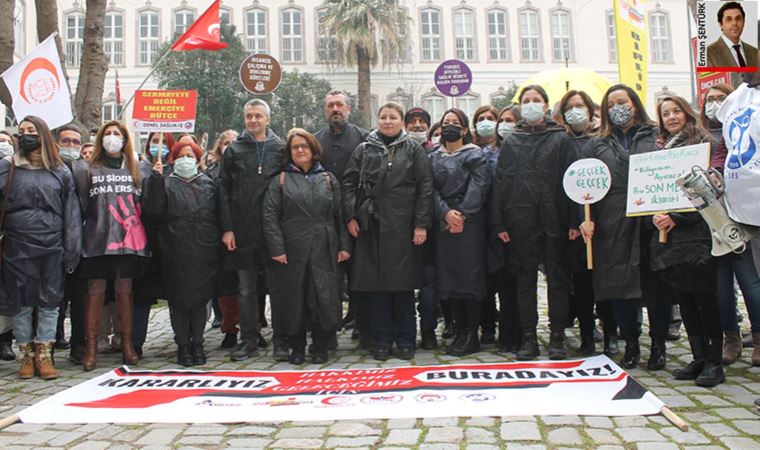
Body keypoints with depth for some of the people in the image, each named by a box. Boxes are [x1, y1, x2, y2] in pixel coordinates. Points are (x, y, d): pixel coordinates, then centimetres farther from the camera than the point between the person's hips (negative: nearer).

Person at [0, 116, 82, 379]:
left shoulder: (60, 172, 9)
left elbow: (71, 213, 6)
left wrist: (72, 251, 0)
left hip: (52, 248, 1)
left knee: (50, 301, 3)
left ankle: (44, 355, 13)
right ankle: (26, 355, 17)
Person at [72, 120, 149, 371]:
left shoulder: (135, 171, 13)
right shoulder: (88, 170, 10)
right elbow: (81, 206, 6)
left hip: (128, 240, 1)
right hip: (98, 240, -1)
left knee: (124, 289, 5)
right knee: (95, 290, 0)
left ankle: (127, 344, 12)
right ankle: (91, 347, 7)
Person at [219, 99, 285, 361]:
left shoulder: (280, 148, 6)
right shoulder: (233, 150, 8)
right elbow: (224, 191, 4)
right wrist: (227, 228, -4)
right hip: (243, 230, 1)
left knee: (278, 287, 3)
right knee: (246, 289, 9)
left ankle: (280, 341, 12)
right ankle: (248, 341, 19)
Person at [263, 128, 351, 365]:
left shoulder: (328, 179, 12)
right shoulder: (280, 181, 7)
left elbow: (340, 215, 9)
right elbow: (270, 215, -1)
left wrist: (344, 245, 0)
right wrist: (277, 248, -10)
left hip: (324, 251, 1)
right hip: (292, 251, -1)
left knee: (324, 297, 0)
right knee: (294, 299, 4)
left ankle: (320, 347, 15)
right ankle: (297, 347, 19)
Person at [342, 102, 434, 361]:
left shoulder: (414, 151, 7)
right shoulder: (363, 150, 11)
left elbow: (425, 188, 0)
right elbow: (348, 183, 7)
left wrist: (421, 224, -7)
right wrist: (350, 216, -4)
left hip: (402, 228, -1)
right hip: (370, 227, 2)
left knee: (403, 284, 3)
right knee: (375, 284, 4)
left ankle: (405, 340, 16)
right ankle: (382, 341, 15)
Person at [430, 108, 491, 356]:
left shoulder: (476, 155, 4)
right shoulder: (434, 158, 16)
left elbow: (478, 188, -8)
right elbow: (432, 189, 4)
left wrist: (462, 215, -17)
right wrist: (446, 212, -12)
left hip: (469, 222, -4)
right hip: (443, 222, 4)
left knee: (470, 275, -4)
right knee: (448, 277, 4)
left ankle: (472, 335, 4)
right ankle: (460, 332, 14)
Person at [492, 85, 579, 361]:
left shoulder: (560, 139, 7)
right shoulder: (510, 142, 10)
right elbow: (499, 182, 6)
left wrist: (574, 220, -8)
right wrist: (498, 223, -3)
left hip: (554, 218, -1)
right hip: (521, 220, 1)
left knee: (557, 277, 4)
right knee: (525, 278, 6)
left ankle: (557, 337, 14)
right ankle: (528, 338, 13)